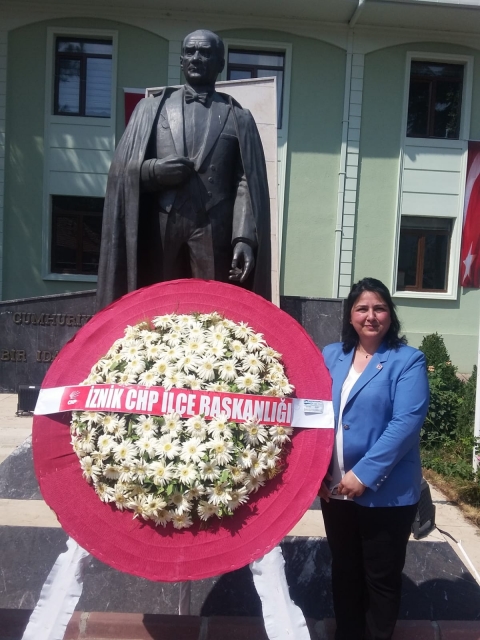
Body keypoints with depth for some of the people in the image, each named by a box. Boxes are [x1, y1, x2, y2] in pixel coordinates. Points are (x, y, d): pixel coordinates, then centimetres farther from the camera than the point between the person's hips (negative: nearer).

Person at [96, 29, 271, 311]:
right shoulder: (151, 108, 15)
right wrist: (153, 170, -10)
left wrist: (245, 238, -12)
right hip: (160, 230, 1)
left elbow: (247, 184, 2)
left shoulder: (238, 118, 12)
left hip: (215, 234, -1)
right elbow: (121, 170, 11)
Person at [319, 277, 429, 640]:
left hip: (386, 493, -4)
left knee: (382, 578, 13)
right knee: (344, 570, 21)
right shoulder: (331, 356, 5)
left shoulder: (407, 361, -9)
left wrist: (364, 474, -23)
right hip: (335, 488, 5)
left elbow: (406, 422, -19)